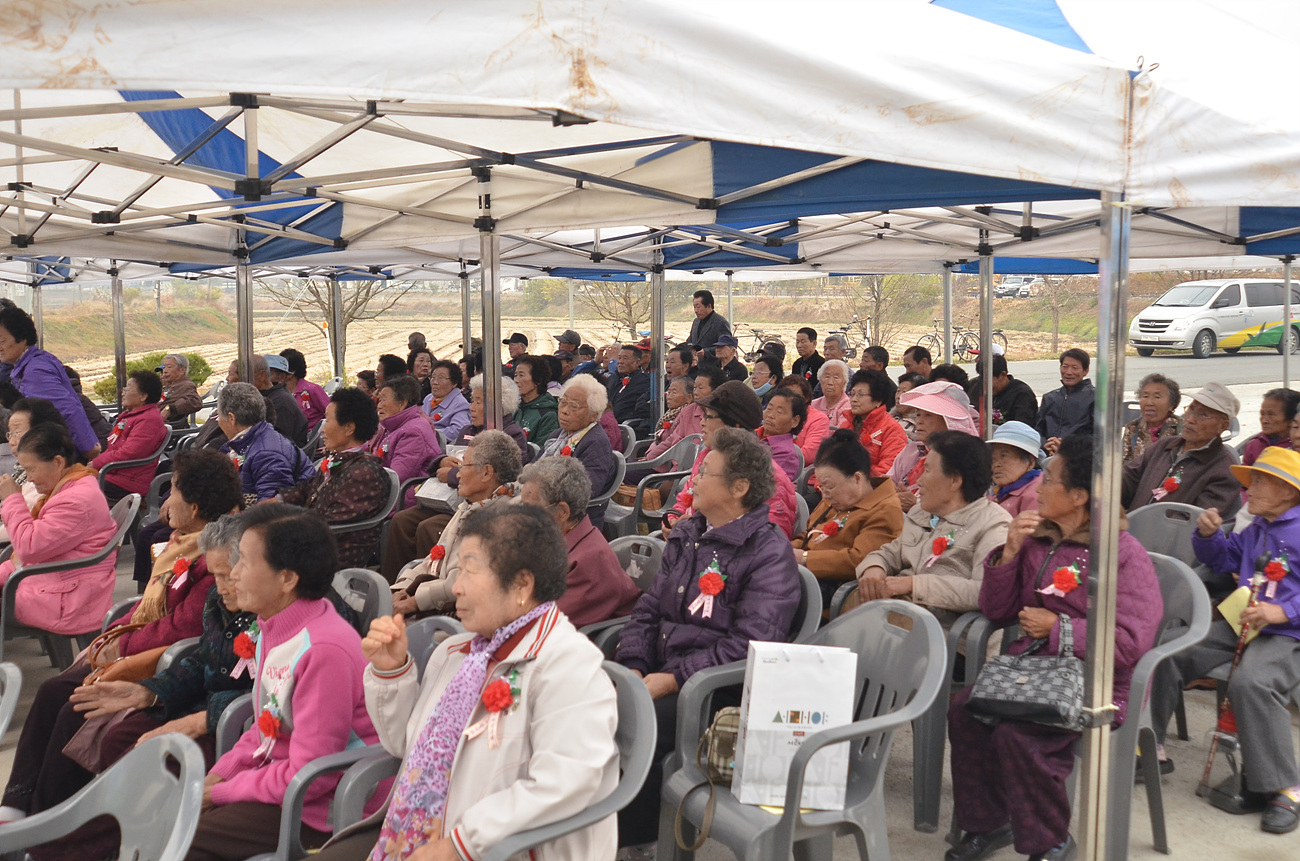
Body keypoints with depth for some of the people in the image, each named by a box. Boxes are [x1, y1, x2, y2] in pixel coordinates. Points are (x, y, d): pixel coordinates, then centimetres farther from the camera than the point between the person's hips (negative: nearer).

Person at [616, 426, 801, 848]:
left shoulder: (769, 553, -9)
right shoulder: (686, 536, 16)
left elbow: (748, 645, -18)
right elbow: (648, 610, 14)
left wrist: (672, 680, -20)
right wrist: (634, 668, -4)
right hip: (657, 673, 7)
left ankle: (632, 837, -7)